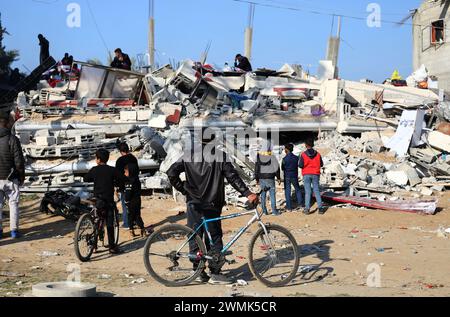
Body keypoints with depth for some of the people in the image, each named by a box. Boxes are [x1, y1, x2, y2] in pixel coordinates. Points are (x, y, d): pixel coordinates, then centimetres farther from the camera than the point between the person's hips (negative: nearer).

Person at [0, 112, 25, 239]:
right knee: (13, 204, 9)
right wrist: (22, 175, 3)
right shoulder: (12, 139, -13)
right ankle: (14, 230, 8)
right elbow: (19, 161, -11)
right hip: (10, 178, -2)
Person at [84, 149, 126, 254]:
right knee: (110, 223, 3)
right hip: (109, 200, -1)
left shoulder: (94, 170, -2)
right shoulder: (112, 170, -5)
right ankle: (112, 246, 3)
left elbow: (86, 179, 11)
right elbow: (124, 179, -4)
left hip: (97, 199, 1)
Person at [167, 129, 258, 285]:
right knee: (214, 238, 3)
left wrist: (184, 190, 4)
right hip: (212, 205, -2)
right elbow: (233, 177, -12)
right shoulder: (220, 156, -6)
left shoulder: (189, 156, 1)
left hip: (193, 204, 2)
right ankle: (215, 273, 1)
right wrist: (248, 193, -12)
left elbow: (171, 173, -4)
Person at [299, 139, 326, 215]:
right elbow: (321, 164, 4)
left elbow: (300, 165, -13)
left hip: (306, 174, -2)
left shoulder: (303, 154, -10)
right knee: (317, 191, 8)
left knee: (307, 192, 1)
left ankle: (307, 209, -3)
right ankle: (320, 208, 7)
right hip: (315, 174, 2)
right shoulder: (317, 154, -2)